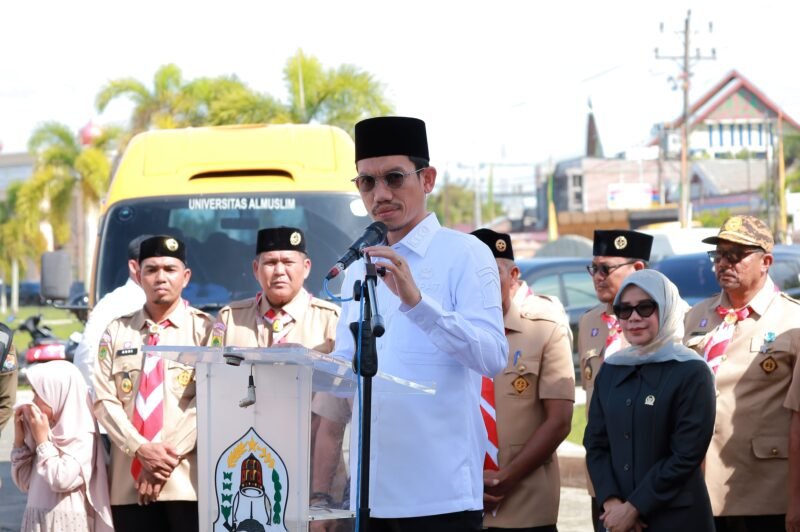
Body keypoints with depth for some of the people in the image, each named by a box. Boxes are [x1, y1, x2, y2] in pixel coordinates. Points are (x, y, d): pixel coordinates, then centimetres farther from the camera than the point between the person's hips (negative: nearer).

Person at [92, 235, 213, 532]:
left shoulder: (204, 329, 5)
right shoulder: (117, 332, 13)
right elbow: (103, 399, 4)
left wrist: (170, 456, -12)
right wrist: (140, 450, -10)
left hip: (187, 480, -3)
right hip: (128, 482, 3)